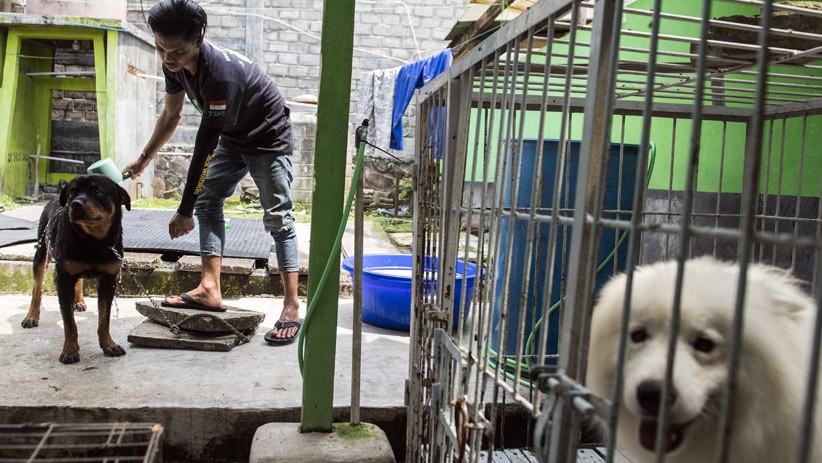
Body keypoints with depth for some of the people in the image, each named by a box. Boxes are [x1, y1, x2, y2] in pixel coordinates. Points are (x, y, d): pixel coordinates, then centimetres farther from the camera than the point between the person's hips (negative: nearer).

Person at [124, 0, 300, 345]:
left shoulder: (220, 73, -36)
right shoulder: (175, 63, -11)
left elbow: (204, 146, -34)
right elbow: (171, 115, 8)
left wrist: (184, 210, -29)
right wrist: (143, 159, 14)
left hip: (269, 137, -8)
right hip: (232, 137, 9)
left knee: (277, 217, -12)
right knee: (208, 200, 1)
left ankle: (292, 307, -11)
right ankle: (210, 289, 1)